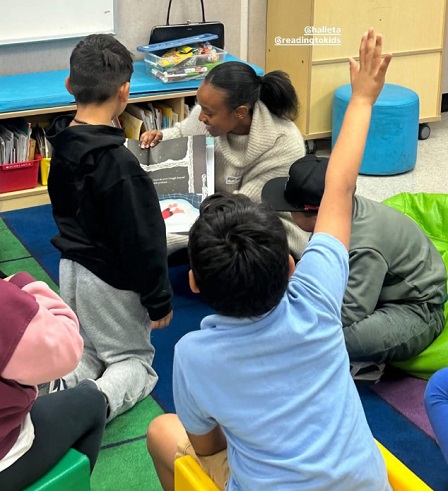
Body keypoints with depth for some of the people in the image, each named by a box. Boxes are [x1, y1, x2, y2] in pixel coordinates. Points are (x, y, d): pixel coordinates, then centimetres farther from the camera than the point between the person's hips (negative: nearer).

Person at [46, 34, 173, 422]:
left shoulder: (62, 146, -4)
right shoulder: (119, 165, -28)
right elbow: (142, 241, -22)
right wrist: (159, 301, -12)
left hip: (71, 265, 7)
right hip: (110, 278, -7)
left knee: (88, 353, 24)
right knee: (134, 361, 12)